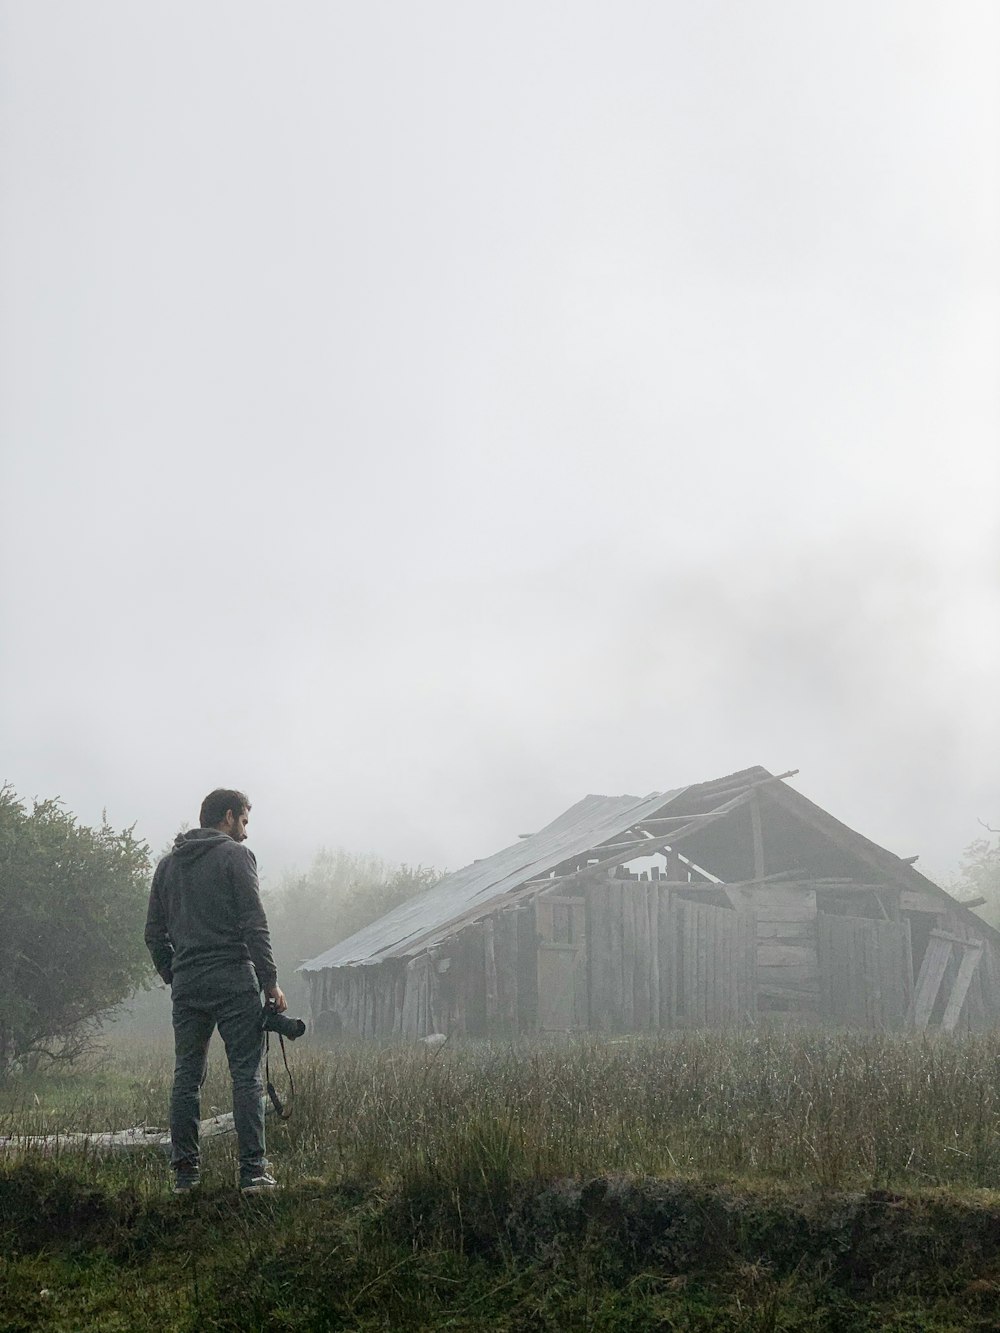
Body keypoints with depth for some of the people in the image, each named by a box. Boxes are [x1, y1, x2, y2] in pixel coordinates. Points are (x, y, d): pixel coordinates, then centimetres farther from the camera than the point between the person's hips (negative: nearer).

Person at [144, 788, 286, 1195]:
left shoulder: (168, 864, 16)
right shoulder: (235, 856, -3)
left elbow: (154, 933, 15)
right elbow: (254, 925, -10)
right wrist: (270, 981, -8)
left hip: (186, 985, 5)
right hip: (233, 982, -5)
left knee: (186, 1077, 9)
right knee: (246, 1076, -3)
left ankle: (184, 1172, 10)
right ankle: (253, 1171, -6)